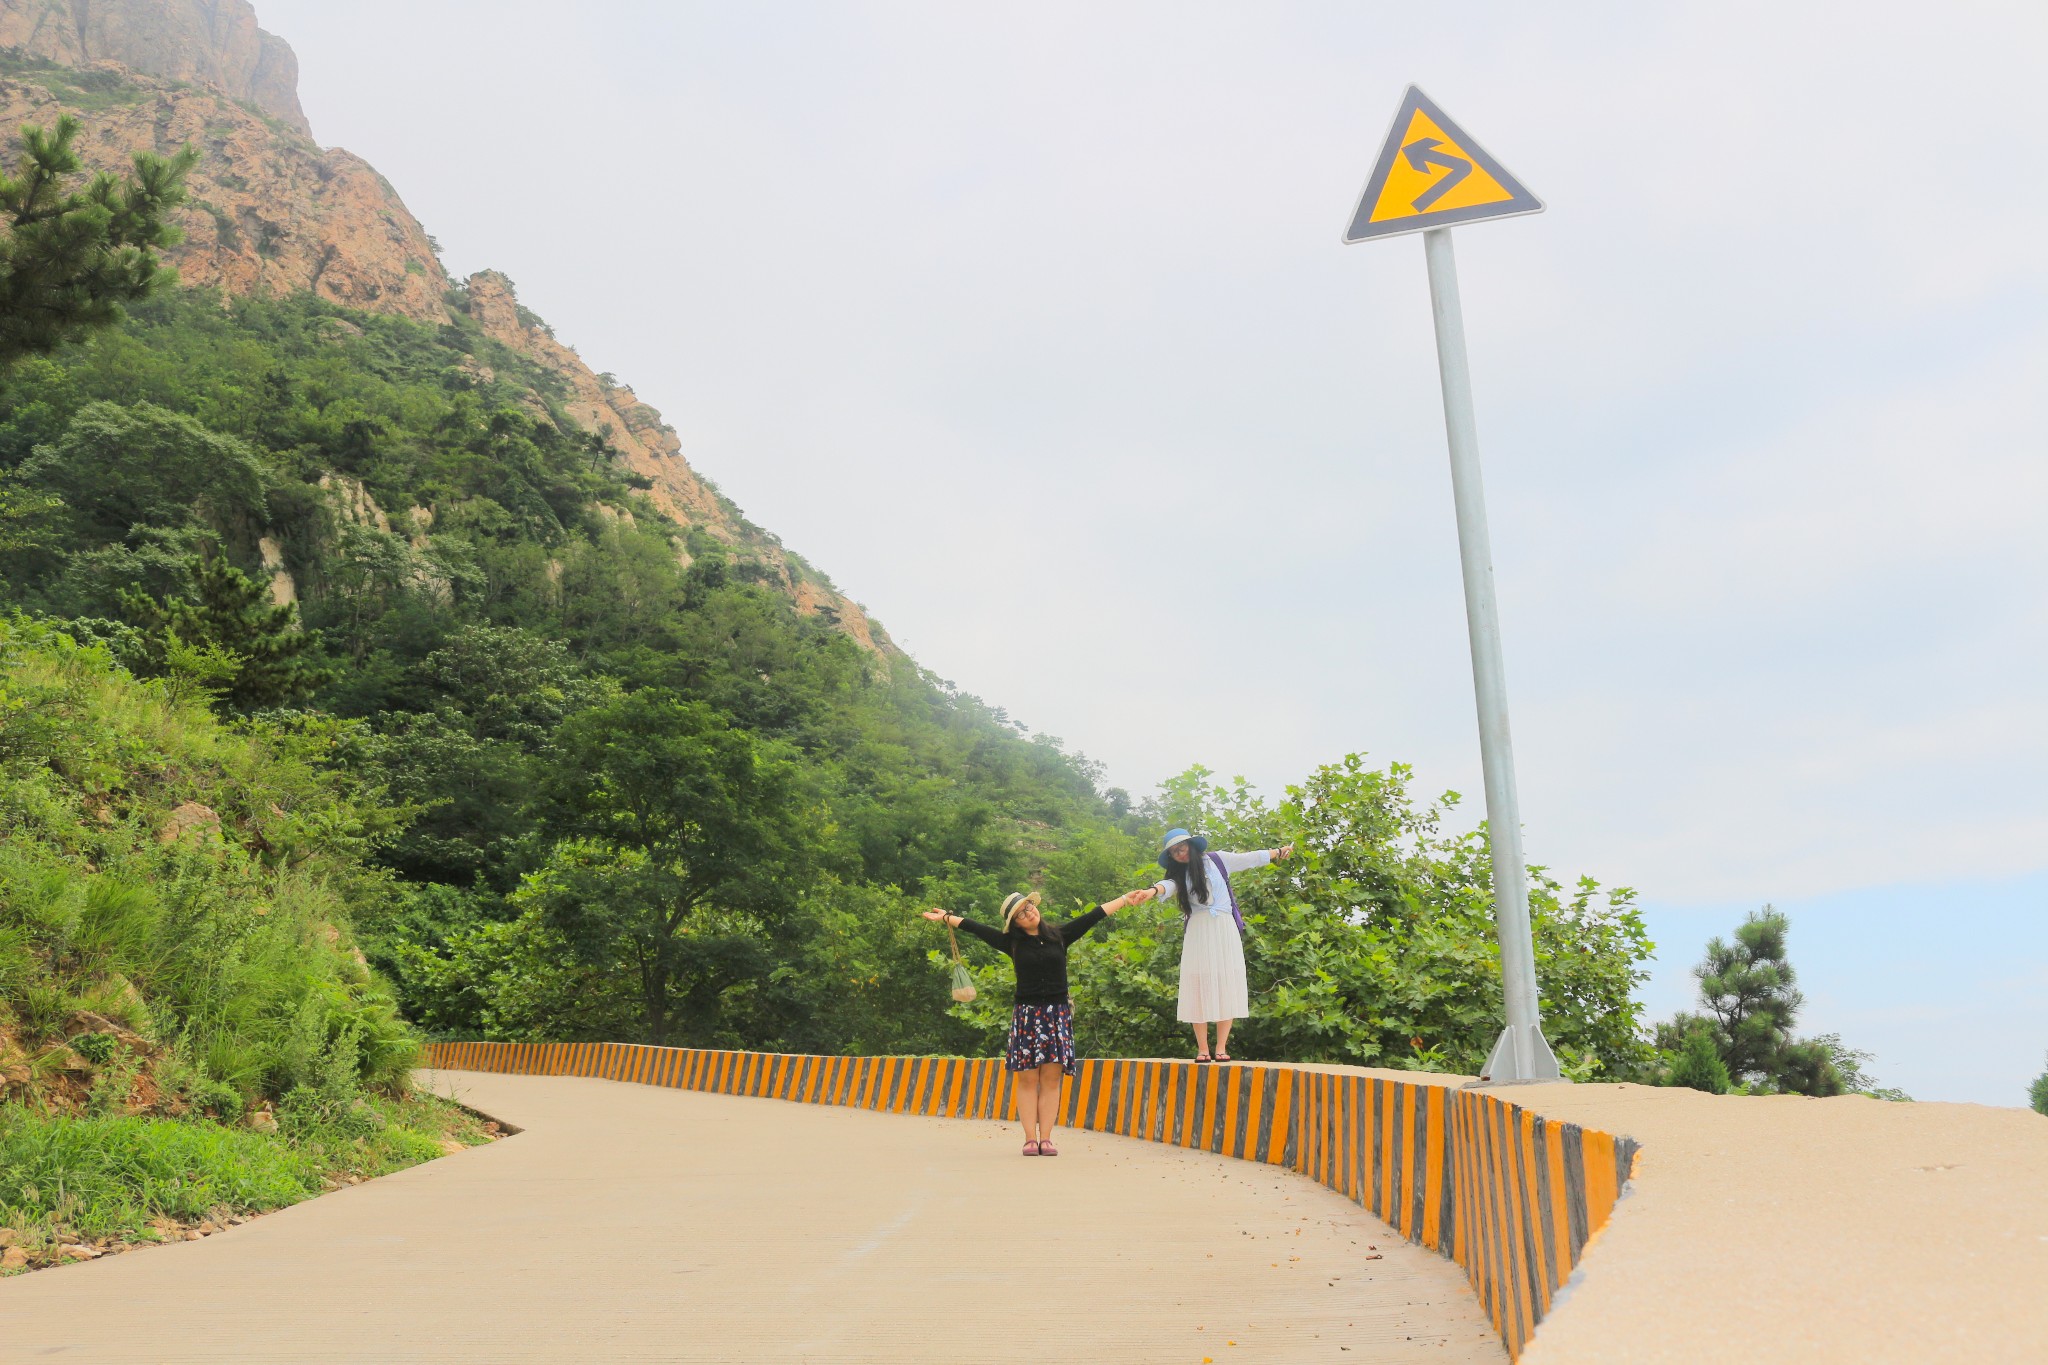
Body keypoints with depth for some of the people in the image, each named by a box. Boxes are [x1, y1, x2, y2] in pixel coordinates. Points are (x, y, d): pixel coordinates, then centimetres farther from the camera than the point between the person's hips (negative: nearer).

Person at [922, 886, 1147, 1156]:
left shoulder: (1060, 935, 6)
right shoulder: (1012, 943, 5)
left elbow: (1094, 916, 7)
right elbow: (976, 929, 8)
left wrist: (1125, 900, 8)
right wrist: (946, 918, 10)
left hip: (1057, 1015, 1)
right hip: (1026, 1015, 0)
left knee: (1051, 1079, -2)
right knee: (1027, 1079, -3)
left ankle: (1045, 1138, 1)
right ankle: (1030, 1139, -1)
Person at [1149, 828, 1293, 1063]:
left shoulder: (1216, 860, 7)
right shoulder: (1178, 876, 7)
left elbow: (1251, 859, 17)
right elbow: (1168, 886, -15)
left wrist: (1278, 852, 26)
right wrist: (1153, 891, -38)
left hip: (1224, 929, 0)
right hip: (1198, 933, 0)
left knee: (1226, 985, -5)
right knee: (1199, 986, -6)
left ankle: (1221, 1047, -4)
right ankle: (1202, 1048, -5)